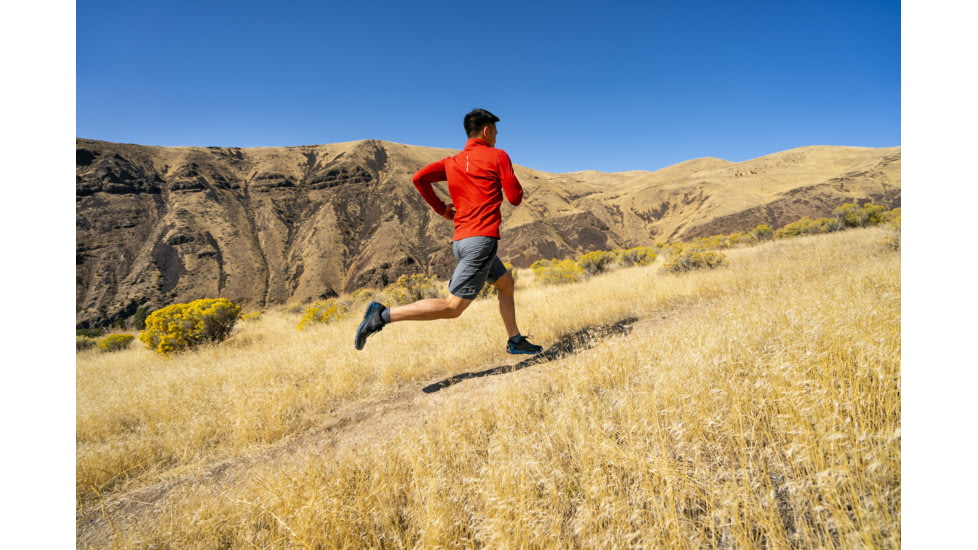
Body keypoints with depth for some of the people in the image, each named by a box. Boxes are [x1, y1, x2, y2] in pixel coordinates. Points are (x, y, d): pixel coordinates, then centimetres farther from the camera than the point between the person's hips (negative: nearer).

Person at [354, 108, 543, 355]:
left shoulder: (452, 162, 15)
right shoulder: (498, 156, 0)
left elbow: (419, 178, 4)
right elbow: (515, 198, -2)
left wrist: (441, 209, 13)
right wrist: (513, 184, 20)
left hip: (462, 239, 9)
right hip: (480, 240, -9)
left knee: (506, 283, 23)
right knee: (452, 307, -8)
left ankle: (515, 341, 29)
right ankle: (383, 315, -13)